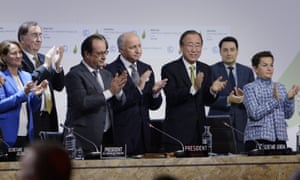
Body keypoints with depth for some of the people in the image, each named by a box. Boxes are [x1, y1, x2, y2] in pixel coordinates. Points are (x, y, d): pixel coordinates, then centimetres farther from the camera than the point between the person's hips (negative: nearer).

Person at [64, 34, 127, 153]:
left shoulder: (106, 74, 16)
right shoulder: (75, 74, -7)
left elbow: (121, 102, 14)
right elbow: (82, 102, -20)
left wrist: (118, 90, -9)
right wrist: (109, 92, -17)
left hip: (107, 137, 6)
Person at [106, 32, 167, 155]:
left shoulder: (146, 69, 12)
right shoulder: (111, 70, -8)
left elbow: (153, 105, 12)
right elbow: (114, 105, -16)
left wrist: (155, 92, -8)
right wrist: (138, 88, -21)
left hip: (143, 133, 5)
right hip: (121, 135, -5)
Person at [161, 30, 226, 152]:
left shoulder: (205, 69, 12)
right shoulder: (169, 69, -5)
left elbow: (207, 101, 8)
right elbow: (171, 97, -17)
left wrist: (212, 90, -13)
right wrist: (193, 88, -30)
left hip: (200, 131, 5)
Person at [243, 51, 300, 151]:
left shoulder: (280, 88, 13)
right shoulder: (249, 88, 0)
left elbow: (287, 115, 9)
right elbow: (255, 114, -12)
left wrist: (290, 98, -7)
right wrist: (274, 99, -18)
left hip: (280, 139, 4)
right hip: (258, 139, -4)